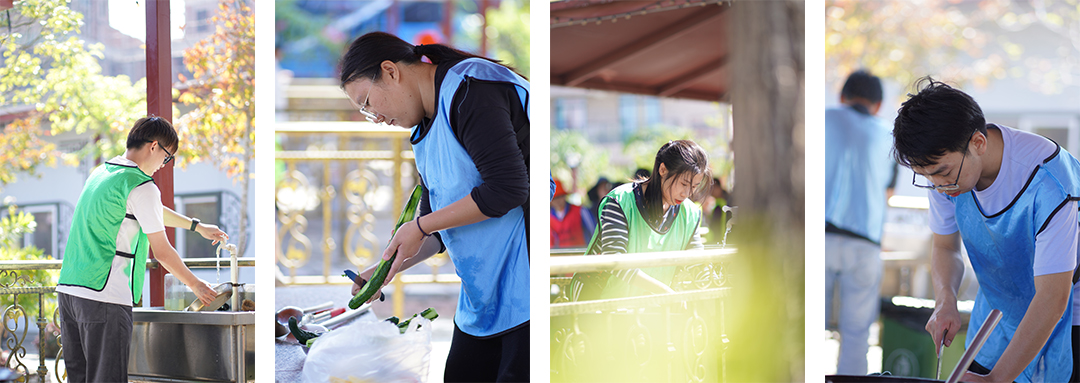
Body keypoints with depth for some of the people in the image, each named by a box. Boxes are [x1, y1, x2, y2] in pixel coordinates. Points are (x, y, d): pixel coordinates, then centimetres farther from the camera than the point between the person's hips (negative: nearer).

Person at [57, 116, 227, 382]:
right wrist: (196, 286, 11)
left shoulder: (101, 172, 17)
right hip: (104, 296, -9)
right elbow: (162, 252, -4)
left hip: (68, 288, 9)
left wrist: (197, 227, 41)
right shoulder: (142, 187, -10)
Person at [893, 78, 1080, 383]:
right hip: (997, 312, 5)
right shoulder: (945, 164, -14)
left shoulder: (1048, 180, -33)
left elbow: (1052, 298, -33)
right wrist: (945, 301, -20)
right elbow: (945, 246, 2)